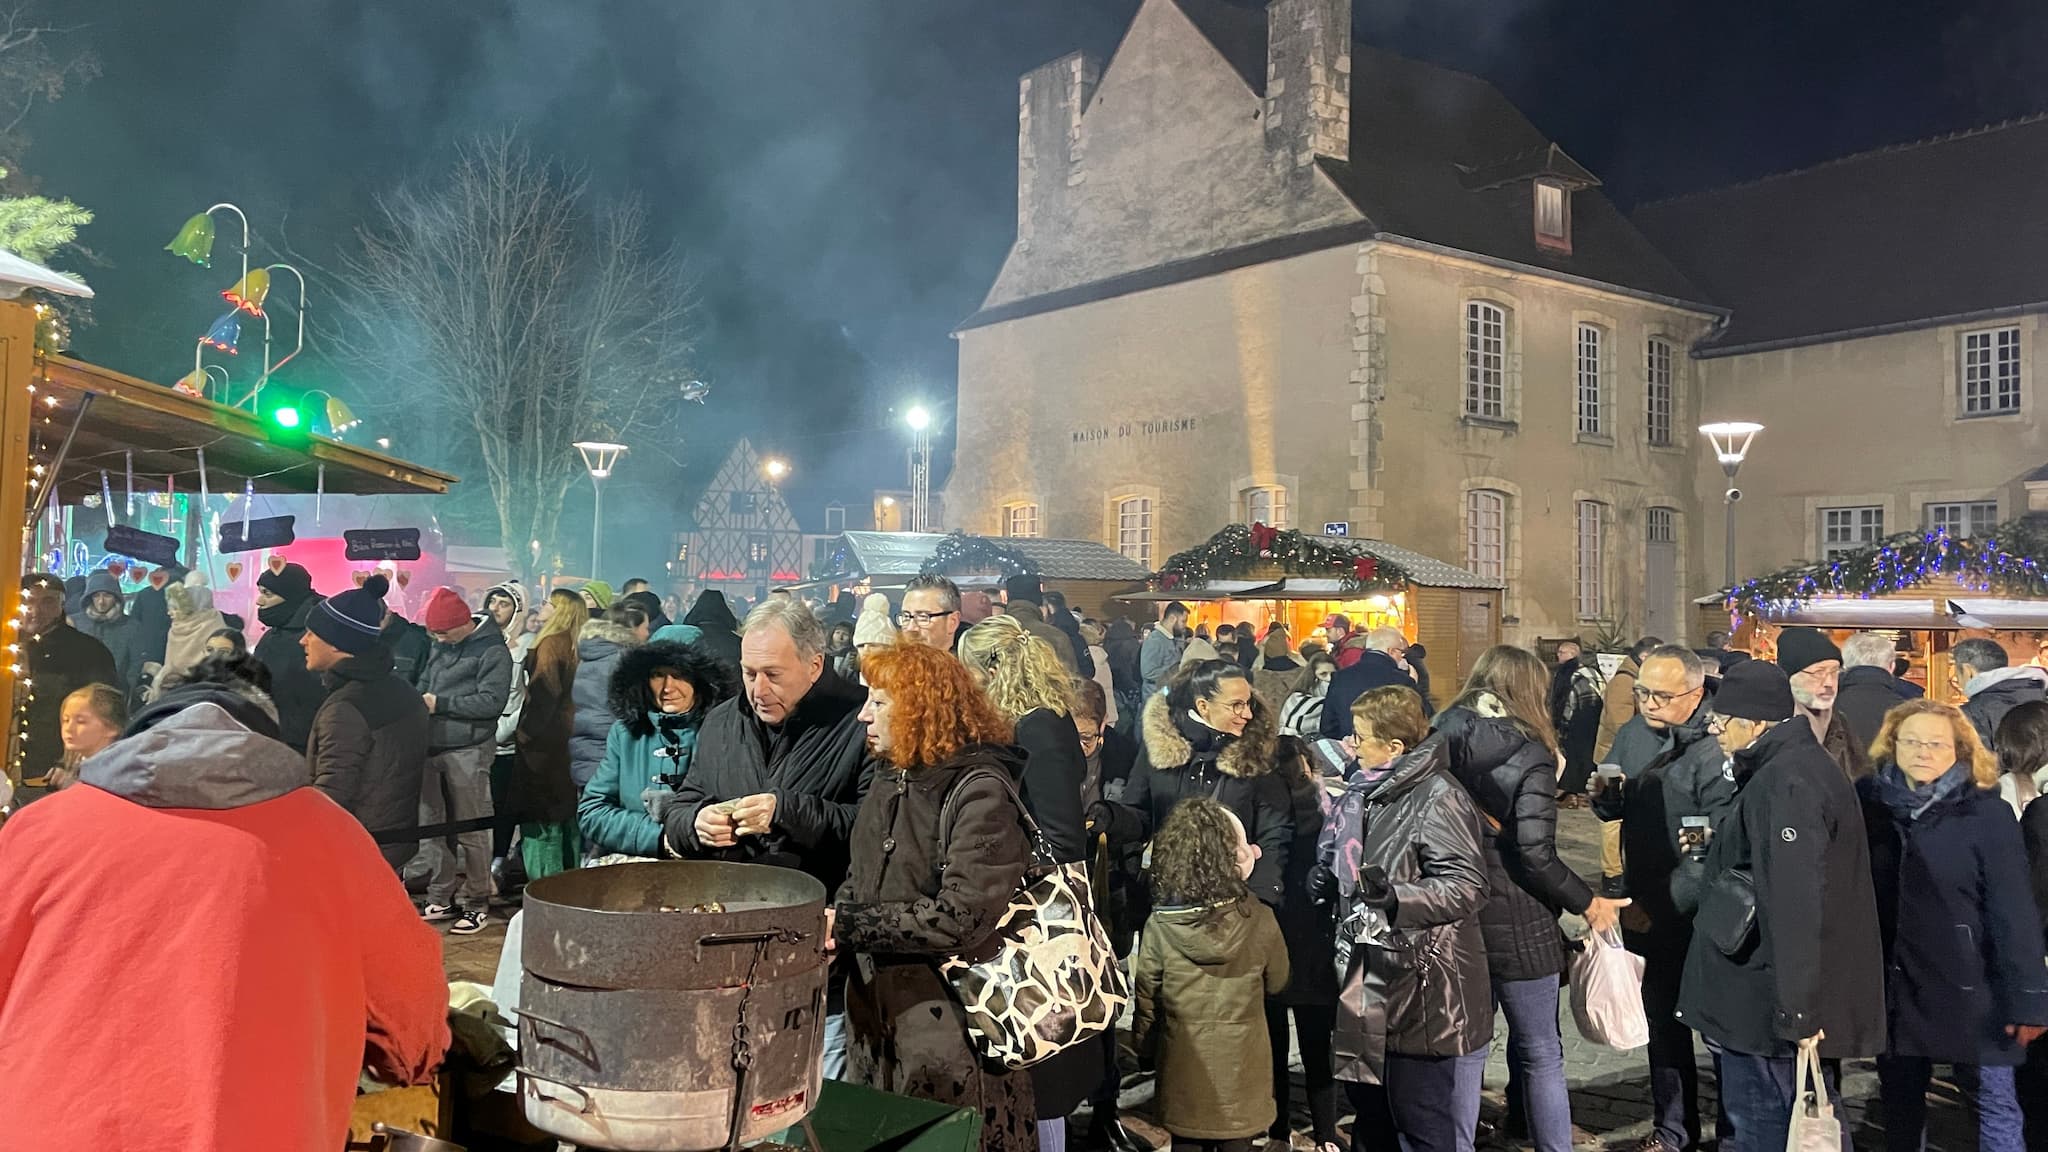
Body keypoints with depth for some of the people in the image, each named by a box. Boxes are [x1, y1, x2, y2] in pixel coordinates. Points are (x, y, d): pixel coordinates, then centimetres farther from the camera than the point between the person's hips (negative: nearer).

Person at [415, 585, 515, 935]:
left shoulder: (492, 651, -11)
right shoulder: (439, 646, 11)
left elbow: (492, 702, -18)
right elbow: (424, 683, 21)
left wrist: (439, 704, -16)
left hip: (467, 751, -7)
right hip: (432, 746, 7)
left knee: (471, 831, 0)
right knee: (432, 825, 12)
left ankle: (477, 903, 12)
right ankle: (440, 899, 23)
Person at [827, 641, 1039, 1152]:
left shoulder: (982, 791, -17)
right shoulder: (892, 781, 10)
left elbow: (959, 918, -24)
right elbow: (859, 879, 14)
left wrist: (846, 926, -20)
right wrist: (828, 930, -6)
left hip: (950, 1029, -8)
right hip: (875, 1013, 8)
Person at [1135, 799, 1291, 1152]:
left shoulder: (1160, 927, -16)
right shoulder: (1259, 920, -17)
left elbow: (1146, 1001, -4)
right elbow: (1276, 984, 2)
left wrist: (1145, 1049, 14)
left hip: (1183, 1069, 1)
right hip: (1241, 1069, 0)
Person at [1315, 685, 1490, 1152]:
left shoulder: (1438, 797, -16)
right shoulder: (1365, 791, 11)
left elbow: (1468, 885, -22)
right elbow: (1338, 865, 24)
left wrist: (1394, 895, -32)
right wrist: (1326, 879, 6)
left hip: (1427, 995, -9)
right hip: (1370, 985, 9)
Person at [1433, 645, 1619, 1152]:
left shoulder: (1440, 739, 0)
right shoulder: (1529, 754, -14)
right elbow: (1536, 856, -20)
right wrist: (1588, 903, -7)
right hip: (1513, 923, -5)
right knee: (1541, 1055, 9)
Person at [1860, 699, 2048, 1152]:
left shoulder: (1987, 813, -8)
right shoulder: (1869, 801, 0)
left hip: (1969, 984, -3)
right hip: (1894, 983, 3)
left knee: (1996, 1102, 5)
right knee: (1899, 1099, 15)